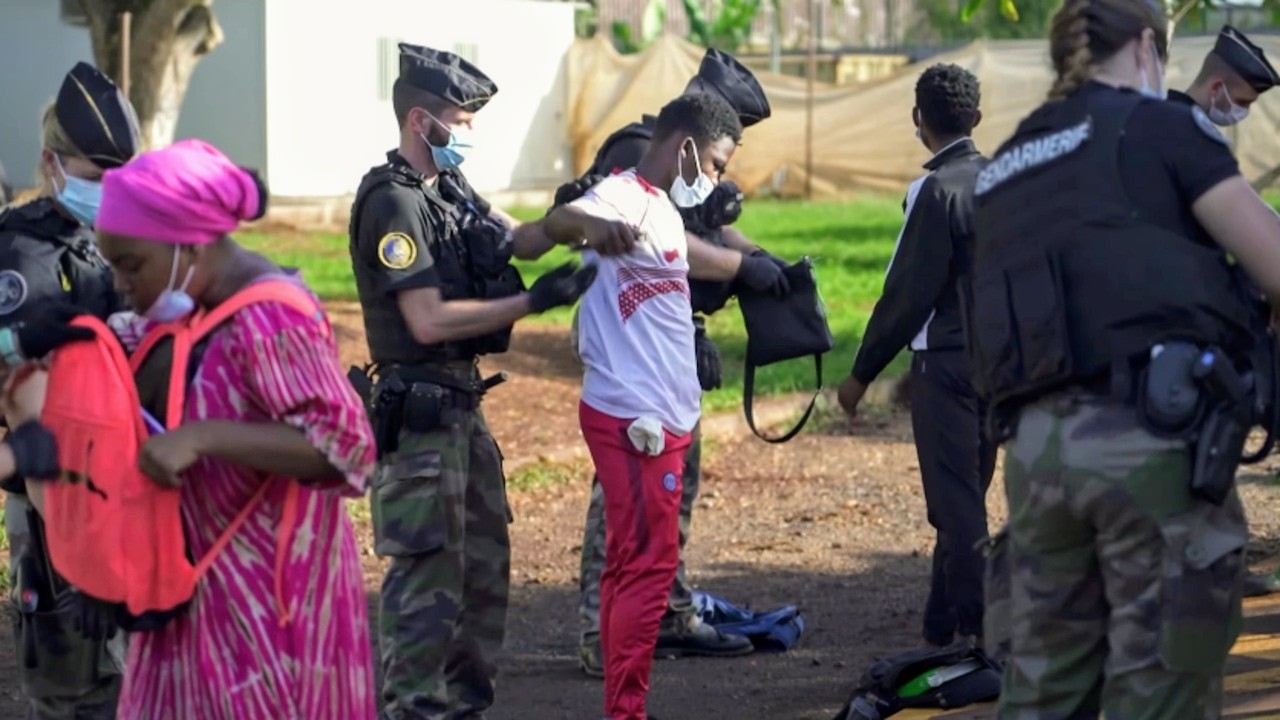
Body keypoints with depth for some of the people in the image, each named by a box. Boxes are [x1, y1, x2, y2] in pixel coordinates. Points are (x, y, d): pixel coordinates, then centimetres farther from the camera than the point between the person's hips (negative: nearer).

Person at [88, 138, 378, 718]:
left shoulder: (273, 320, -21)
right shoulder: (187, 311, 7)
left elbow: (344, 444, -27)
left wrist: (200, 437, -31)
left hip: (270, 606, -9)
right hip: (197, 596, 9)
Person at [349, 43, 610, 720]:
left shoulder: (449, 188, 12)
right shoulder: (393, 203, -17)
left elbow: (516, 236, 12)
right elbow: (429, 320, -22)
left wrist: (580, 227, -8)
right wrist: (533, 301, -20)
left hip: (461, 401, 10)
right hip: (420, 406, -10)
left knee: (485, 562, 16)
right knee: (429, 571, -6)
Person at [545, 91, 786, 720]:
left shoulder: (661, 208, 16)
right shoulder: (623, 197, -16)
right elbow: (562, 219, -37)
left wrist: (747, 265, 49)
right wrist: (595, 225, -59)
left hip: (659, 417, 11)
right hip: (632, 419, -11)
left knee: (634, 564, 13)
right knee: (649, 563, -9)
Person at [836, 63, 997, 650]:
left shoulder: (935, 190, -14)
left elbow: (908, 292, -15)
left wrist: (863, 372, -7)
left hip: (945, 361, -7)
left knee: (956, 503, -2)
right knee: (963, 498, 14)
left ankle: (975, 630, -3)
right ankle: (941, 628, 21)